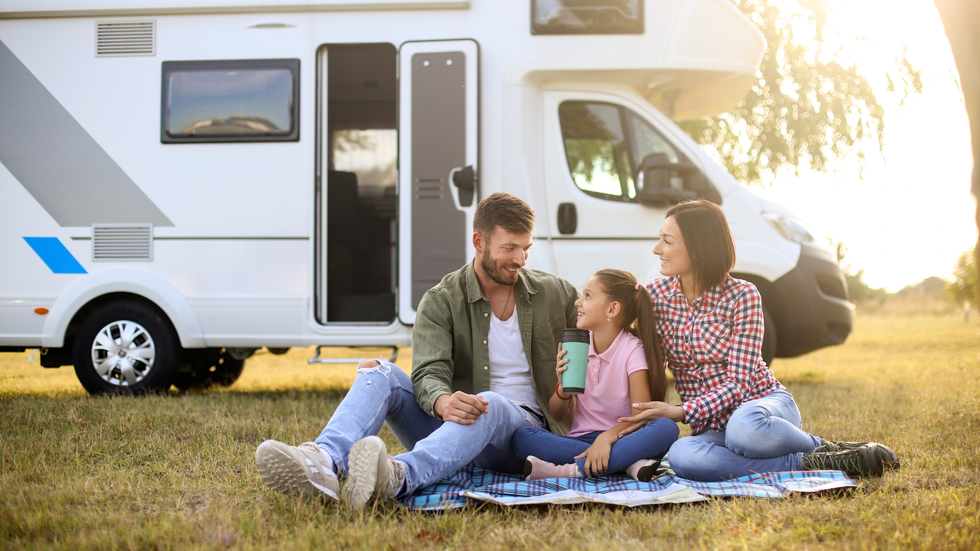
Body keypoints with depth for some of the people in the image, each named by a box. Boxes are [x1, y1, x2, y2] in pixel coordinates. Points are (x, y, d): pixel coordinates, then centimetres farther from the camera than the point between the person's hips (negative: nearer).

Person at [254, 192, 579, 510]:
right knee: (377, 373, -21)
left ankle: (397, 477, -68)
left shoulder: (557, 294, 6)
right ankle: (324, 464, -52)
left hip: (524, 427, -1)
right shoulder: (440, 301, 0)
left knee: (489, 404, -38)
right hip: (450, 425, 1)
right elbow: (429, 375, -14)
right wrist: (443, 403, -39)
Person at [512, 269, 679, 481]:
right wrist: (563, 388, -14)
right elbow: (557, 414, 8)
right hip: (581, 438, 3)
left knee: (667, 428, -33)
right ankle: (628, 462, -30)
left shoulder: (632, 349, -5)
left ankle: (576, 470, -34)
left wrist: (607, 437, -32)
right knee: (521, 437, -25)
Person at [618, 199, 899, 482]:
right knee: (681, 456, -36)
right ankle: (808, 463, -24)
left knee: (743, 428, -43)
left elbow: (738, 382, -13)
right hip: (712, 426, 3)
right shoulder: (655, 295, 3)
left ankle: (821, 447, -12)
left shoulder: (742, 295, -8)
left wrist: (681, 412, -25)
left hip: (765, 402, -3)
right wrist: (647, 416, -12)